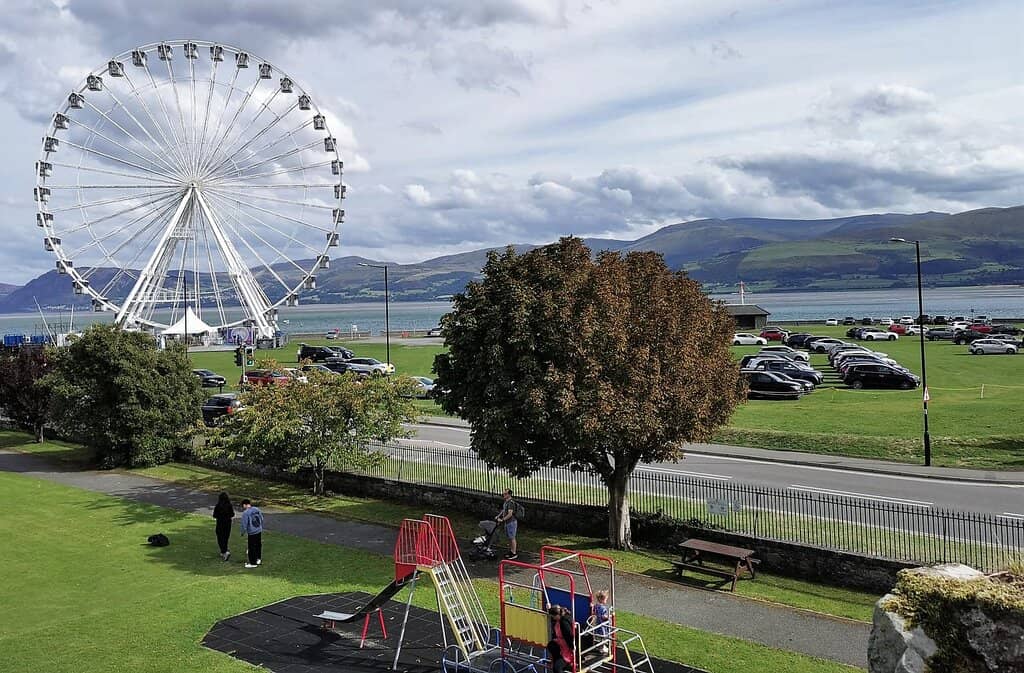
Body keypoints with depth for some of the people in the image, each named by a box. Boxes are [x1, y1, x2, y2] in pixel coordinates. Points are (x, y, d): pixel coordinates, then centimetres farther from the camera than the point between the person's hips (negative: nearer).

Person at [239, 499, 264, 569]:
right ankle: (258, 559, 33)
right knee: (258, 545, 20)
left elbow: (244, 524, -14)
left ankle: (253, 563, 11)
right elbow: (262, 519, 13)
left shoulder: (245, 513, -16)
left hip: (251, 532, -7)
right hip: (259, 531, 7)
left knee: (252, 548, 4)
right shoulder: (257, 509, 4)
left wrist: (243, 532, 2)